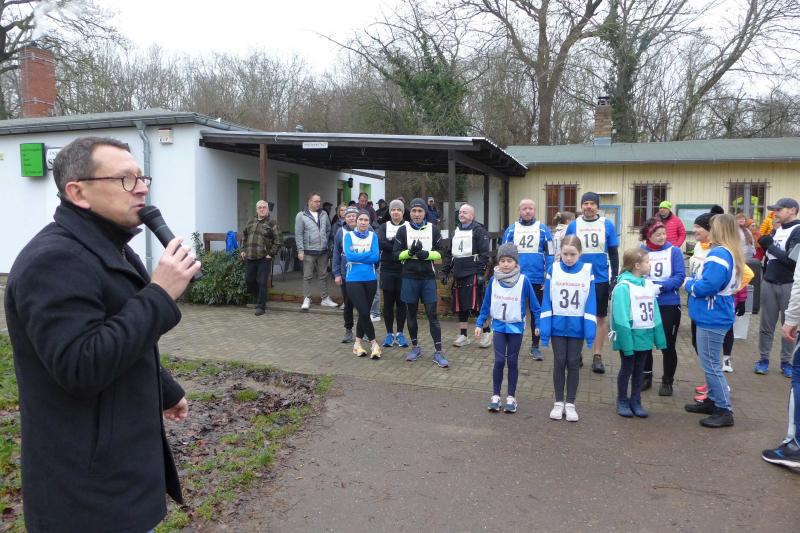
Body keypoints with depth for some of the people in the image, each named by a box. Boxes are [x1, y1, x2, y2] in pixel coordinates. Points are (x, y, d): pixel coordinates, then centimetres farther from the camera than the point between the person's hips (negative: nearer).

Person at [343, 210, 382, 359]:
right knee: (364, 312, -8)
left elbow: (376, 257, -7)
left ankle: (357, 343, 24)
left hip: (370, 279, 3)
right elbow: (349, 255, -14)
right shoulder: (349, 235, 0)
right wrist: (367, 255, -11)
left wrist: (358, 256, -11)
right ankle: (374, 344, 5)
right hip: (354, 279, -3)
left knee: (364, 313, 10)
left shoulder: (373, 236, 4)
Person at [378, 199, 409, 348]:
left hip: (403, 270, -1)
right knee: (388, 302, 5)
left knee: (401, 302, 4)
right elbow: (379, 244, -10)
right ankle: (389, 334, 16)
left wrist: (390, 244, -19)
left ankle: (400, 333, 15)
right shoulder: (384, 227, 7)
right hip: (387, 270, 1)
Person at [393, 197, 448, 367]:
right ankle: (415, 347, 25)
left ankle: (438, 352, 2)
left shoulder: (433, 229, 4)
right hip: (409, 278, 1)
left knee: (432, 314, -2)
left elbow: (440, 253, 2)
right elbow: (396, 254, 0)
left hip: (428, 278, -1)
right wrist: (410, 252, -18)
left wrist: (427, 254, -16)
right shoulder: (403, 230, 2)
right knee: (411, 313, 10)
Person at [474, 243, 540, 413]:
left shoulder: (523, 280, -12)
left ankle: (511, 397, 20)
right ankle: (495, 396, 11)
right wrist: (480, 324, 6)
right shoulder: (494, 280, -5)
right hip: (498, 326, 1)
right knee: (499, 361, -3)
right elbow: (486, 304, 4)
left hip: (516, 327, -1)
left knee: (512, 362, 8)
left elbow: (534, 304, -4)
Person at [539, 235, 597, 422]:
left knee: (573, 363, 7)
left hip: (577, 326, 0)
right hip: (557, 325, 0)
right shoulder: (553, 269, -5)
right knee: (559, 362, 7)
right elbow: (547, 300, -3)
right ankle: (558, 403, 20)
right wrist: (544, 329, -6)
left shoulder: (587, 270, -5)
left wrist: (590, 330, -8)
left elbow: (591, 302, -4)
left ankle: (570, 404, 19)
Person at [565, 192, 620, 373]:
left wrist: (615, 276, 0)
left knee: (600, 317, 6)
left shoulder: (607, 225, -1)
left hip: (600, 280, 0)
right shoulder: (573, 225, 1)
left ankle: (597, 356, 16)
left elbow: (614, 253, 4)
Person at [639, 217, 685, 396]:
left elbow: (679, 277, -11)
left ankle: (667, 382, 24)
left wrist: (660, 286, -24)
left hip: (669, 305, -2)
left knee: (668, 345, 7)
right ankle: (646, 377, 31)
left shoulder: (674, 251, -5)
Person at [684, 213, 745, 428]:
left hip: (712, 318, -10)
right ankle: (713, 400, 32)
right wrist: (695, 280, 5)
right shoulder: (731, 254, 10)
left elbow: (707, 286, -27)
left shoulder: (719, 254, -22)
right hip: (716, 316, 10)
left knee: (711, 365, -2)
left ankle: (725, 411, 6)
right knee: (710, 363, 20)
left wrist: (688, 284, -9)